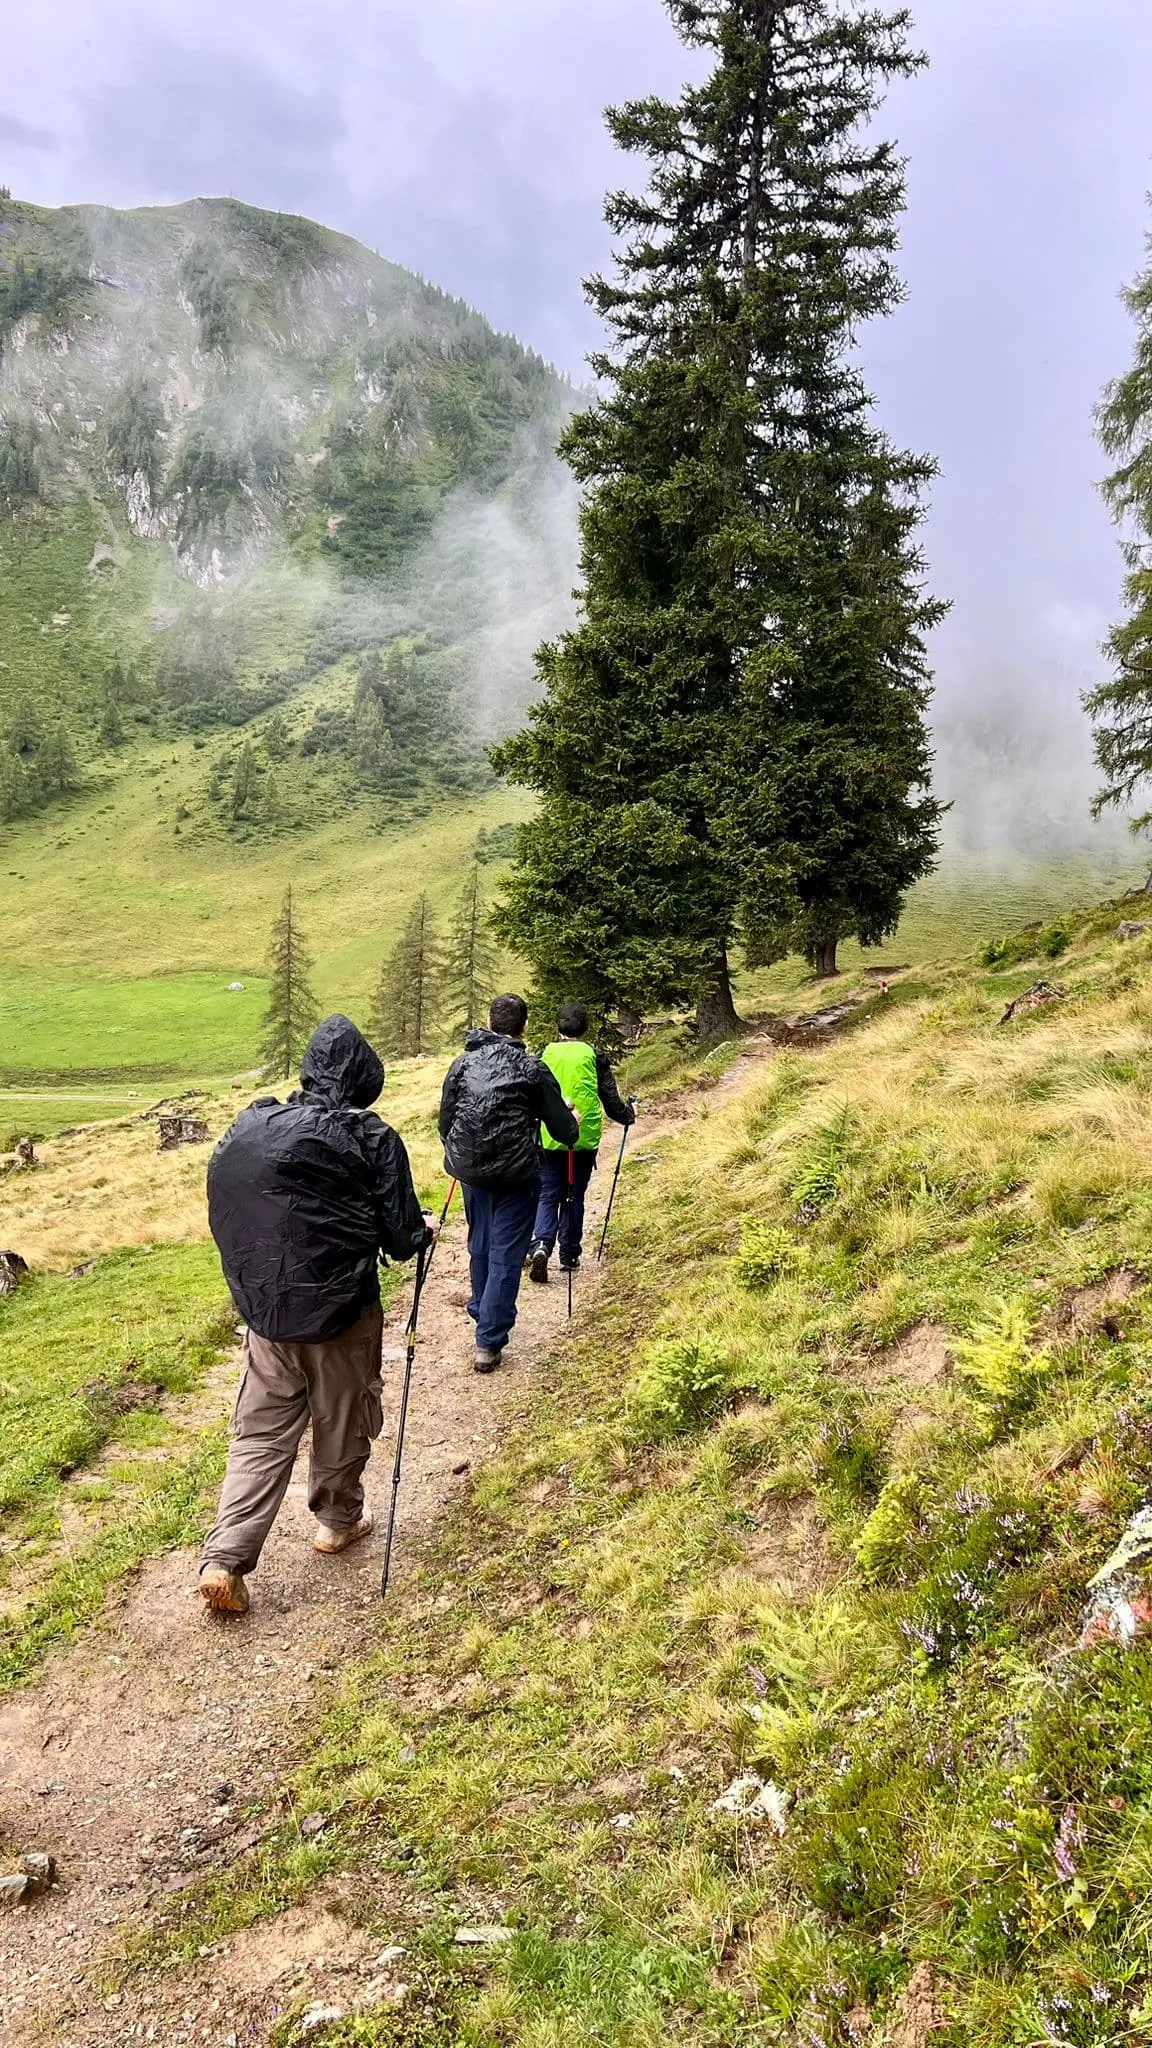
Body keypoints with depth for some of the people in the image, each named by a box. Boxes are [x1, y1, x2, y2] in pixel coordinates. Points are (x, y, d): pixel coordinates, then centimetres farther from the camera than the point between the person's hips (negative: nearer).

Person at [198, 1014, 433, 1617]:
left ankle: (223, 1561, 7)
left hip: (264, 1313, 4)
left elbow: (224, 1220, 9)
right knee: (342, 1421, 18)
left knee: (260, 1433, 13)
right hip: (342, 1313, -4)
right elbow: (402, 1238, -10)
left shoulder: (244, 1129, 0)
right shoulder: (370, 1138, -13)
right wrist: (423, 1231, 13)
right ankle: (338, 1520, 37)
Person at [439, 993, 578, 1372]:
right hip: (516, 1175, -4)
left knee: (480, 1246, 23)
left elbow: (445, 1122, 9)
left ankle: (481, 1312, 42)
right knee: (506, 1256, 2)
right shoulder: (533, 1070, -9)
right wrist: (573, 1125, 19)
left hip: (471, 1171, 4)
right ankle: (488, 1341, 2)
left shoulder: (462, 1064, 1)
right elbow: (563, 1130, -5)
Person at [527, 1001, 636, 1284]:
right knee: (574, 1197, 13)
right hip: (585, 1138, 0)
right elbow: (610, 1098, 2)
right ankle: (569, 1254, 17)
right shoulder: (594, 1056, -1)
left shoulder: (545, 1054, 1)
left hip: (550, 1138, 0)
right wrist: (628, 1115, 22)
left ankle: (541, 1246, -16)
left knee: (548, 1196, 6)